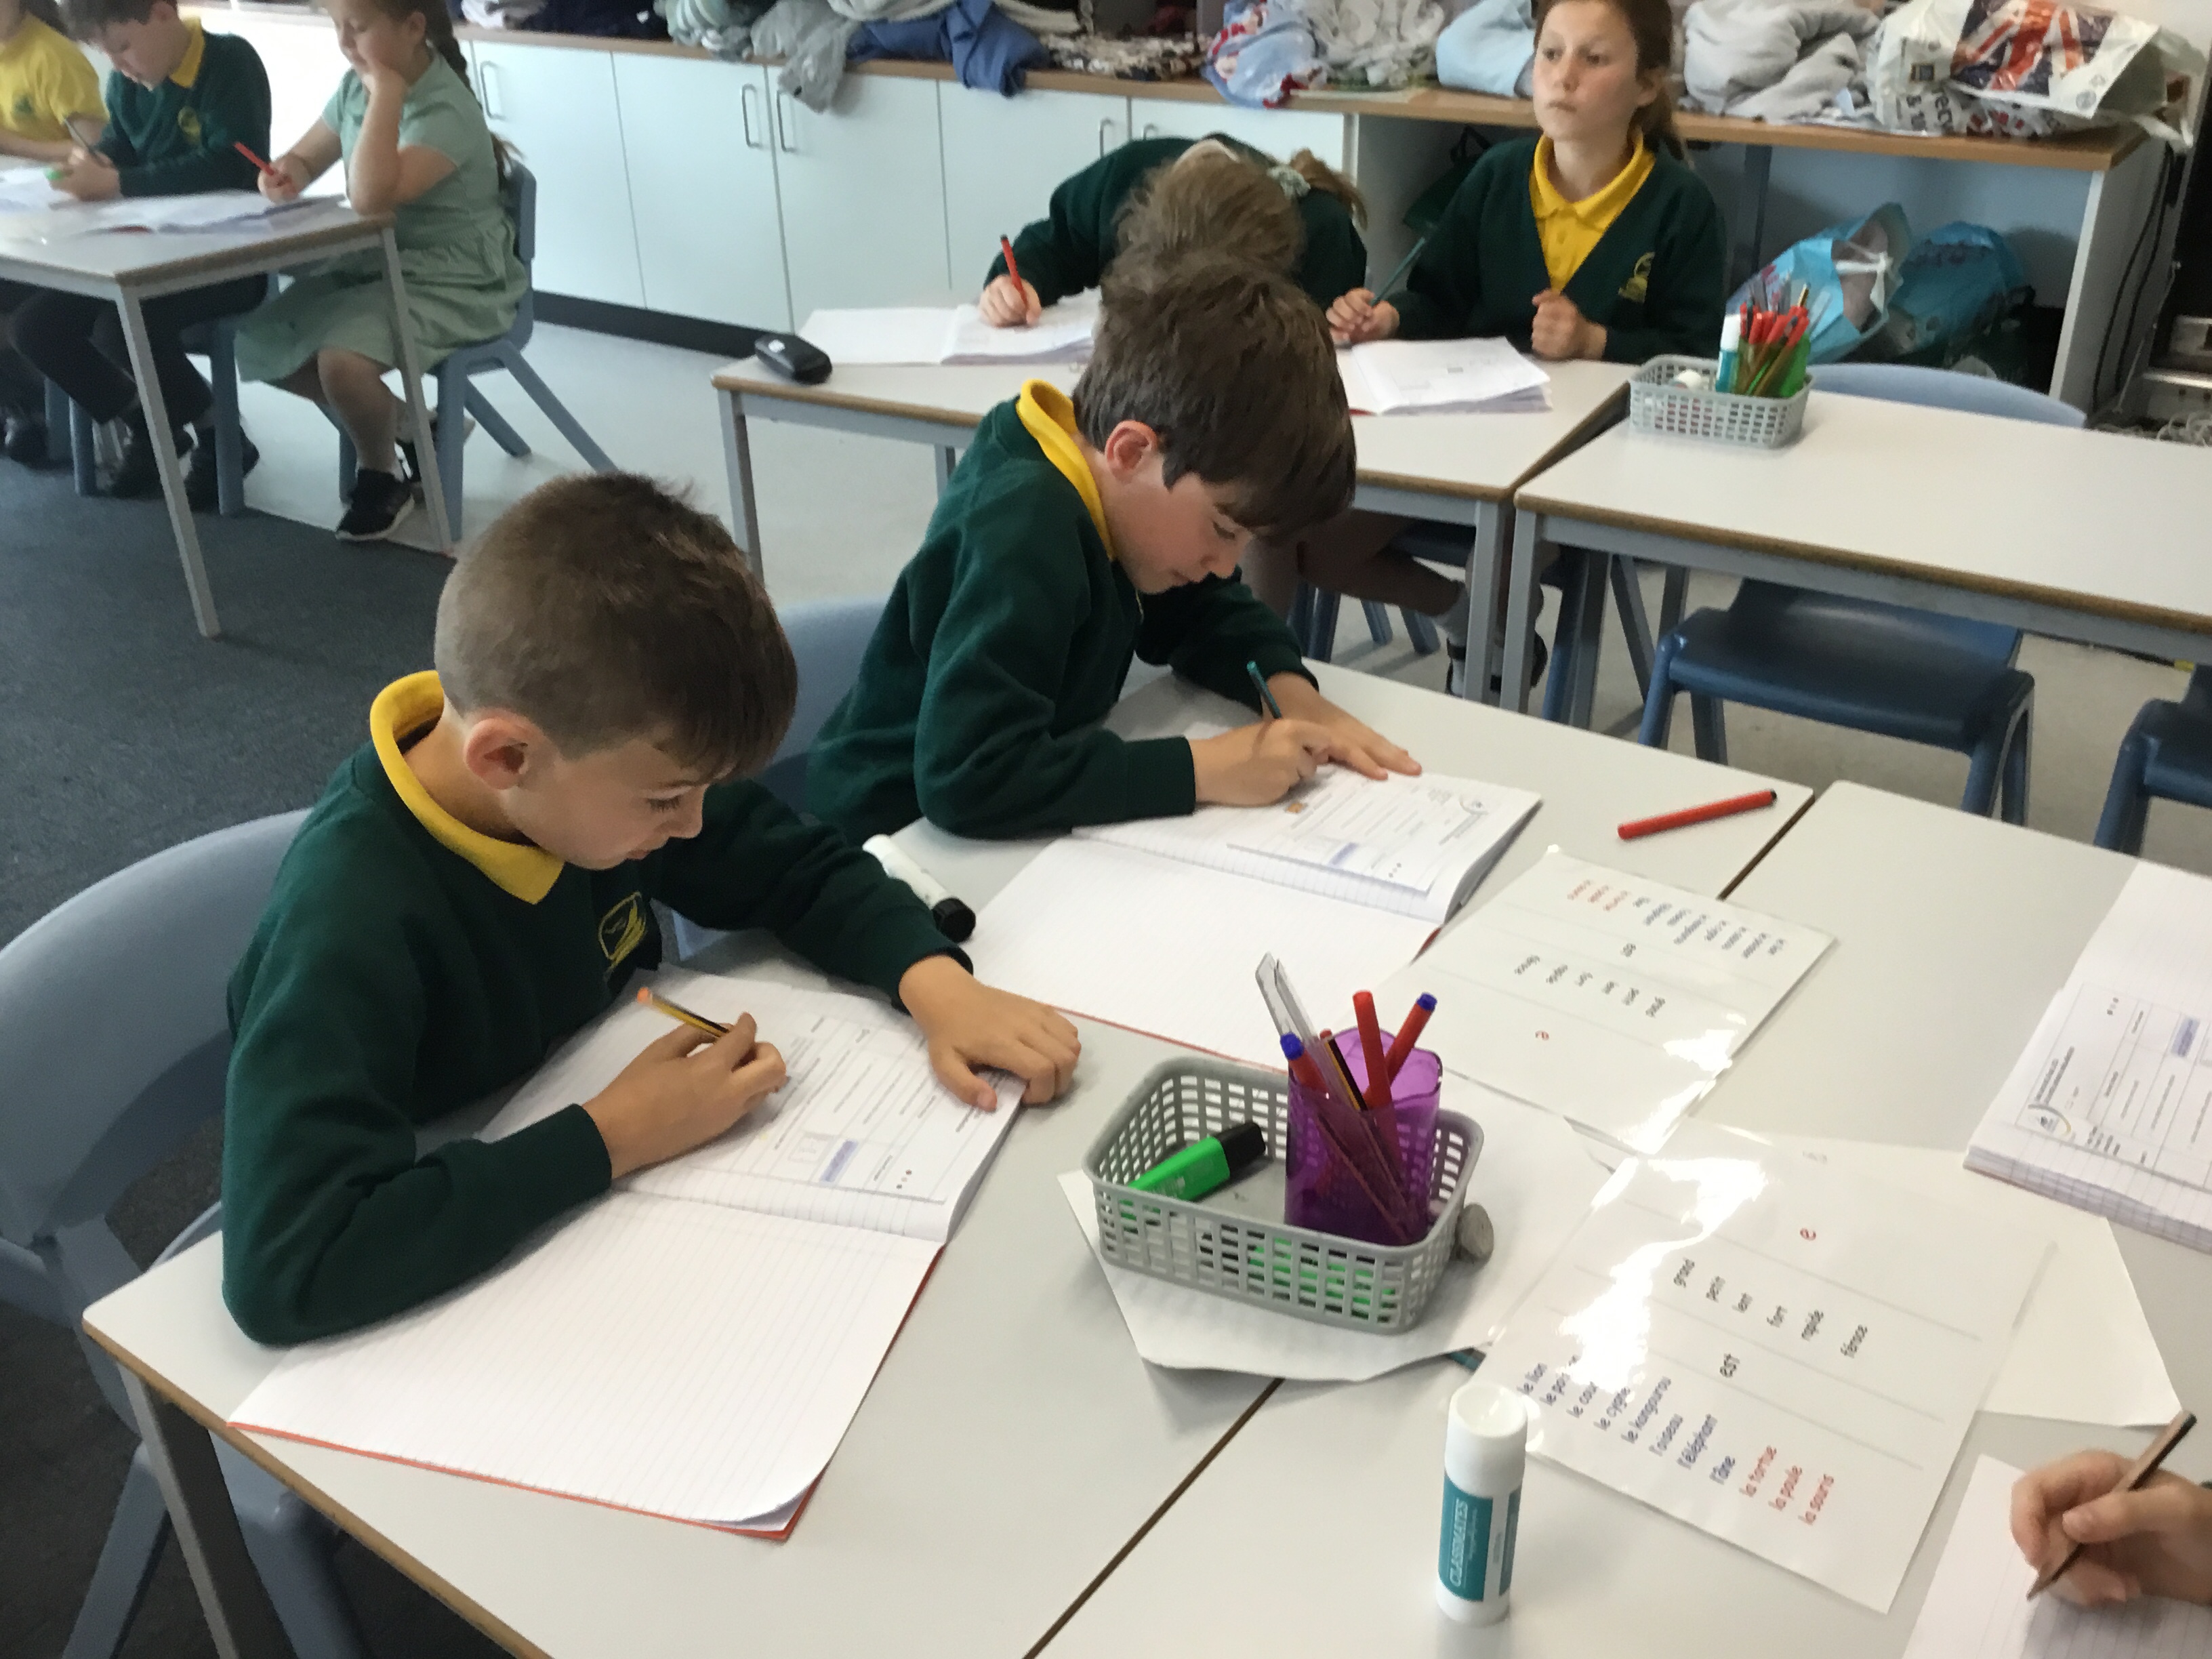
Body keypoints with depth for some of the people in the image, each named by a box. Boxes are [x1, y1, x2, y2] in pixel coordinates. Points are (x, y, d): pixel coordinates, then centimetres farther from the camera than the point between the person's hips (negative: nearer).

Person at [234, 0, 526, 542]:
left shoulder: (444, 112, -23)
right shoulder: (355, 88, 2)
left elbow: (371, 197, -35)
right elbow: (306, 158, 13)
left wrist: (386, 94, -32)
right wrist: (284, 173, -11)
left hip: (450, 284, -9)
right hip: (370, 264, 9)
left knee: (341, 360, -31)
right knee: (259, 344, 3)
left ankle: (382, 476, 1)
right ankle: (406, 426, 17)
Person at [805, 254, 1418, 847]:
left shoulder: (1110, 486, -3)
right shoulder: (1021, 529, -28)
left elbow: (1210, 610, 11)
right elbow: (966, 777, -37)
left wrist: (1290, 689, -10)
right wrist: (1203, 769, -33)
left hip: (1014, 827, 7)